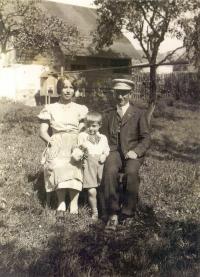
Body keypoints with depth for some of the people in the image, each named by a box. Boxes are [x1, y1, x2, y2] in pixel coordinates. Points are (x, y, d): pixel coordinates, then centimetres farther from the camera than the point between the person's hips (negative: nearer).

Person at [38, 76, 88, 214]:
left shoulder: (80, 109, 14)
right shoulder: (50, 108, 12)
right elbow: (43, 131, 10)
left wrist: (80, 143, -9)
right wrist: (51, 141, -7)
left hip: (74, 145, 0)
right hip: (57, 146, 0)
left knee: (75, 168, -27)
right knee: (58, 167, -28)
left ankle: (74, 204, -20)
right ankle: (61, 202, -14)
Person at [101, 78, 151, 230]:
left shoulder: (139, 114, 5)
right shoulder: (109, 114, 15)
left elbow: (146, 138, 2)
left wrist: (136, 152, -16)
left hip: (133, 153, -2)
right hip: (114, 151, 2)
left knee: (132, 172, -33)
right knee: (110, 171, -31)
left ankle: (127, 211, -16)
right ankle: (113, 214, -26)